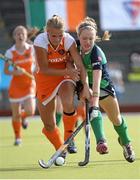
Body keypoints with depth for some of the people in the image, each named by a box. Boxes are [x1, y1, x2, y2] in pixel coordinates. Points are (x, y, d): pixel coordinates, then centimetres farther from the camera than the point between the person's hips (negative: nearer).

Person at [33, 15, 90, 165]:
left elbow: (80, 65, -22)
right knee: (49, 125, 2)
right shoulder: (40, 41, -24)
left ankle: (69, 139, -11)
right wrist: (66, 71, -29)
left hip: (65, 76, 0)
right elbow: (44, 69, -21)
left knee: (68, 103, -34)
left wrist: (85, 86, -31)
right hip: (45, 79, 0)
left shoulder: (68, 40, -21)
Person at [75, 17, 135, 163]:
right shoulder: (76, 46, -20)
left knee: (116, 119, 10)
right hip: (84, 83, 3)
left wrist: (94, 103, -58)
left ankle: (125, 143, 37)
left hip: (102, 85, -3)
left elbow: (96, 80, -48)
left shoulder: (96, 54, -36)